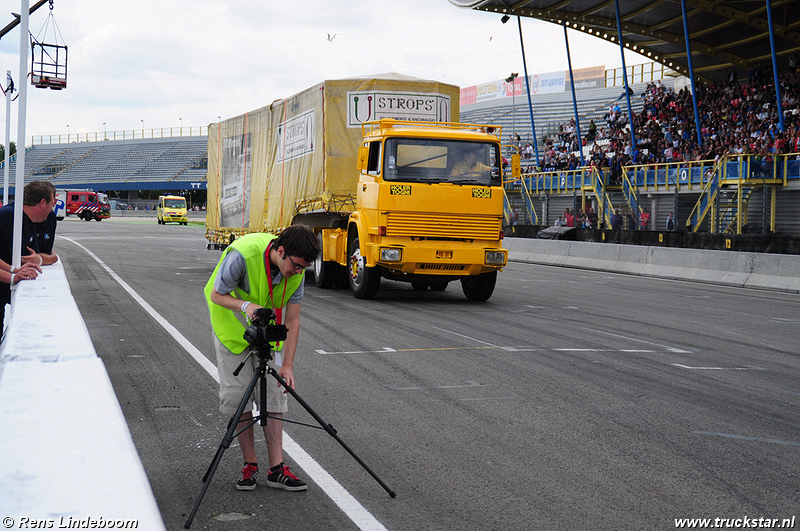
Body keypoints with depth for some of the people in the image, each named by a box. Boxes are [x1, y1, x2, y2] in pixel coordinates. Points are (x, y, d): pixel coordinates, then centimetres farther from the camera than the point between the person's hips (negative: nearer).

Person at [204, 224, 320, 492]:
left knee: (273, 395, -3)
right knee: (238, 395, -5)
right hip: (233, 327, -3)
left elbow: (292, 321, -13)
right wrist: (246, 305, -38)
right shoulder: (242, 255, -33)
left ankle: (276, 468, -1)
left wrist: (287, 365, -18)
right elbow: (216, 295, -19)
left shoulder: (296, 270, -18)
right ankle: (250, 465, 7)